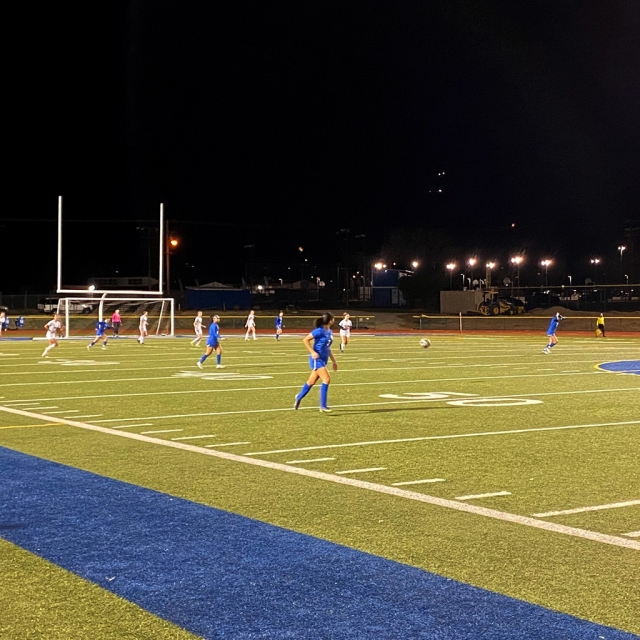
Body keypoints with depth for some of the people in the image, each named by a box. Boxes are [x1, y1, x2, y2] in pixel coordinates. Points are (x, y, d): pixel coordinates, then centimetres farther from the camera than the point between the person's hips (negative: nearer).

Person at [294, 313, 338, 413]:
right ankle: (323, 406, -12)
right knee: (327, 379, -16)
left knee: (311, 382, 15)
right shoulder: (320, 331, -16)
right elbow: (306, 340, -15)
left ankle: (299, 398, 33)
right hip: (317, 359, -9)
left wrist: (333, 361, 21)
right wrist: (312, 352, -22)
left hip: (323, 360, 9)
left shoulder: (330, 332, 10)